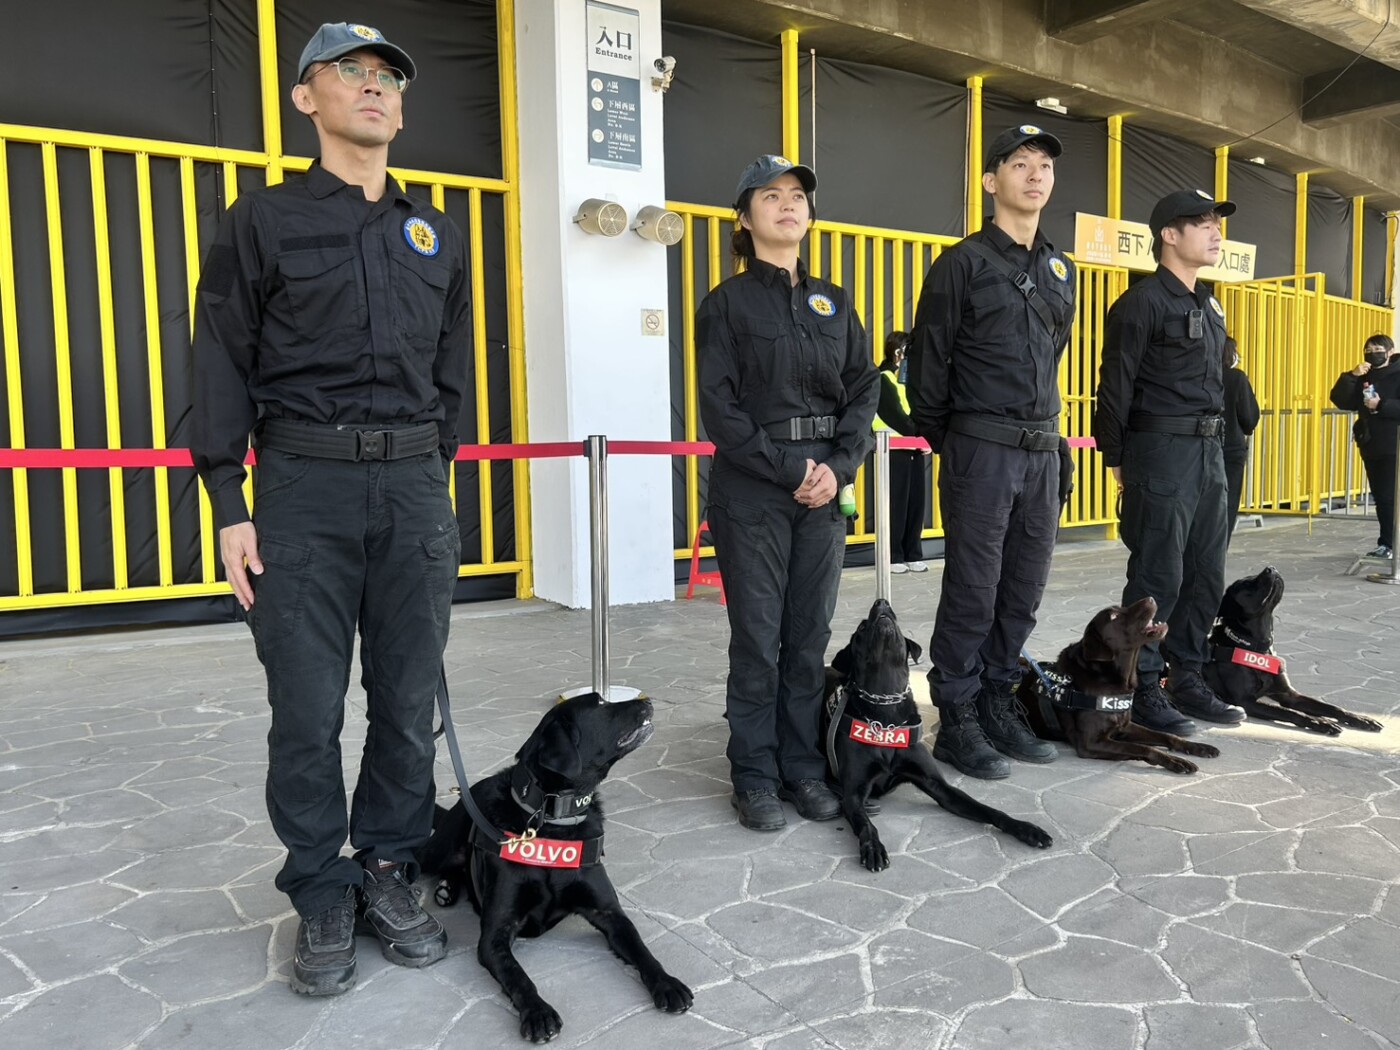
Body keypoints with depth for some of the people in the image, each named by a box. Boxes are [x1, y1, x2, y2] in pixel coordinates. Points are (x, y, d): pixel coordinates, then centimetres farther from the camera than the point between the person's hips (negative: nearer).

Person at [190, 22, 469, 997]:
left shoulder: (438, 232, 15)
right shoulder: (262, 221, 6)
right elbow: (223, 365, 2)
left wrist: (435, 473, 11)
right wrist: (229, 506, -5)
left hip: (413, 485, 3)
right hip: (303, 482, -2)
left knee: (410, 702, 5)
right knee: (308, 711, 1)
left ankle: (389, 870, 22)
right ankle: (322, 897, 18)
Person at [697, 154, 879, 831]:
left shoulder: (833, 303, 15)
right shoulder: (727, 303, 1)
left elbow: (863, 390, 9)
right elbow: (720, 406, -7)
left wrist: (839, 466, -6)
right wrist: (787, 469, -12)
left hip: (825, 489, 4)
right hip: (751, 489, -4)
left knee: (811, 635, 7)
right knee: (758, 637, 1)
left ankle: (804, 767, 20)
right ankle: (755, 777, 13)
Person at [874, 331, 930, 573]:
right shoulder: (883, 379, -5)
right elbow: (896, 417, -14)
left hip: (914, 450, 7)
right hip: (894, 450, -7)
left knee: (915, 503, 6)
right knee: (896, 505, -4)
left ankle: (913, 555, 13)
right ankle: (893, 556, 3)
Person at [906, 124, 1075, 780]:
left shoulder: (1061, 271, 15)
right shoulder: (962, 264, -5)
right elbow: (928, 363, -4)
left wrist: (1049, 433, 18)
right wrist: (942, 441, 2)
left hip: (1041, 452, 7)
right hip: (981, 452, -6)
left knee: (1024, 589, 10)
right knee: (972, 590, -2)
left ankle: (997, 704, 24)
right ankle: (957, 722, 9)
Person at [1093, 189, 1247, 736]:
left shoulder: (1210, 306, 18)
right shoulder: (1142, 302, -9)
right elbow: (1116, 386, -10)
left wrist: (1216, 445, 16)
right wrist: (1117, 460, -9)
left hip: (1210, 451, 9)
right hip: (1162, 450, -8)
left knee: (1207, 574, 11)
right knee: (1158, 577, -4)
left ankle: (1187, 679, 22)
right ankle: (1145, 691, 6)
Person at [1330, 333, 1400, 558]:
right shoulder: (1363, 378, 14)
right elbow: (1340, 400, 0)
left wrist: (1382, 405, -23)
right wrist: (1352, 376, -11)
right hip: (1370, 446, 6)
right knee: (1380, 497, 10)